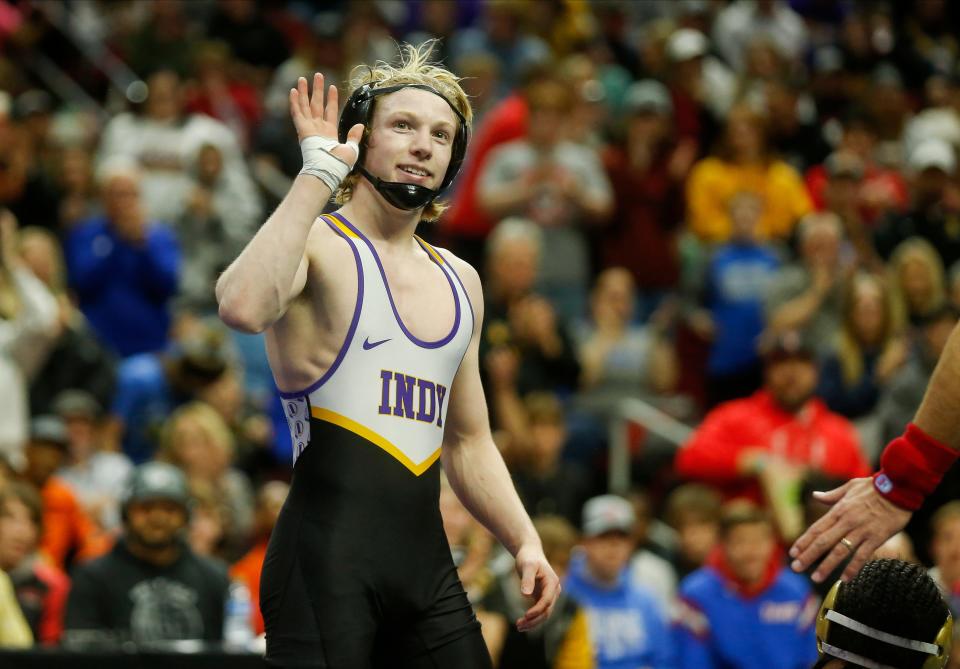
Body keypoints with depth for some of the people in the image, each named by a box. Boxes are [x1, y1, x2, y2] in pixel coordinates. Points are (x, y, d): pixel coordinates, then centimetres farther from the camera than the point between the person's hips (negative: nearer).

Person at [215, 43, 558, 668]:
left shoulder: (460, 282, 20)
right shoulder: (318, 246, -3)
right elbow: (243, 307, -27)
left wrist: (525, 542, 14)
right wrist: (317, 177, -19)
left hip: (427, 558, 7)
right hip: (326, 552, -7)